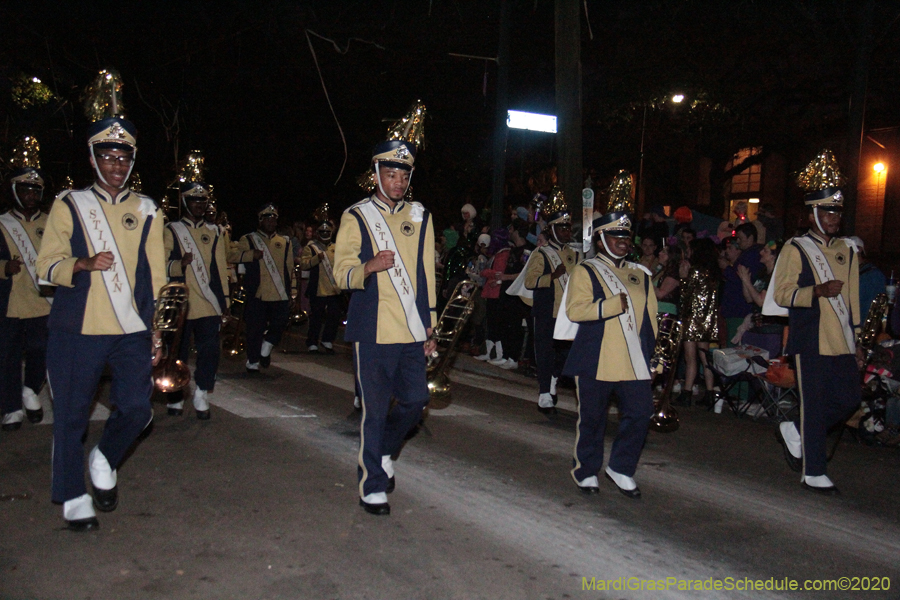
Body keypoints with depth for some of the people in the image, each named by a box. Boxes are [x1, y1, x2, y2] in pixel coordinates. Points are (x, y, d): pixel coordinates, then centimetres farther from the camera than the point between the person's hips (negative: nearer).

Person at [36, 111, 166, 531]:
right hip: (75, 331, -1)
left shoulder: (147, 211, 12)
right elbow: (47, 265, 0)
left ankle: (105, 461, 24)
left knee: (136, 408, -7)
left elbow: (156, 276, 11)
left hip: (131, 332, 2)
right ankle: (73, 499, 21)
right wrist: (83, 264, -21)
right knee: (71, 415, 4)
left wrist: (158, 332, 7)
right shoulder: (68, 205, 6)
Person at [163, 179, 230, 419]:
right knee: (178, 353, 3)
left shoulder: (214, 232, 16)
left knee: (210, 351, -6)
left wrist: (224, 298, 10)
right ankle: (175, 399, 18)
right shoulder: (171, 231, 7)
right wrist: (180, 264, -22)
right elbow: (161, 265, -1)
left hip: (209, 305, 2)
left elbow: (221, 266, 15)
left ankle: (201, 397, 7)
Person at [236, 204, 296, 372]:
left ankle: (265, 351, 22)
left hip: (280, 295, 3)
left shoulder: (284, 242, 18)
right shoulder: (248, 240, 8)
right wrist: (251, 254, -21)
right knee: (256, 328, 1)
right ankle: (253, 362, 14)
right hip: (256, 295, -3)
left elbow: (290, 267, 17)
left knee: (280, 324, -4)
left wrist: (292, 290, 12)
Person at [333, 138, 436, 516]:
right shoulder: (357, 217, 2)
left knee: (415, 400, 6)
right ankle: (372, 485, 14)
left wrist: (431, 328, 13)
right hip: (373, 331, -4)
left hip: (412, 332, 4)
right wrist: (370, 266, -26)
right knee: (375, 409, 0)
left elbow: (427, 275, 15)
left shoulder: (420, 217, 14)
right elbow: (342, 274, -3)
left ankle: (384, 452, 34)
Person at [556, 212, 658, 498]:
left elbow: (650, 314, 19)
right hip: (596, 362, -5)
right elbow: (574, 310, -16)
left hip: (634, 362, 5)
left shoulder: (639, 274, 16)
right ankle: (586, 471, 24)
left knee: (640, 413, 0)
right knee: (592, 418, 5)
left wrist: (648, 348, 9)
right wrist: (614, 304, -21)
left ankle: (621, 469, 19)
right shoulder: (585, 271, -1)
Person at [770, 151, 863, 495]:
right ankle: (812, 473, 9)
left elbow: (852, 299, 18)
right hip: (811, 341, -6)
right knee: (814, 405, -1)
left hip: (841, 343, 6)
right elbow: (781, 294, -9)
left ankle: (795, 432, 26)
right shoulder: (796, 249, -3)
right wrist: (818, 290, -23)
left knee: (849, 399, 5)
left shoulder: (847, 251, 15)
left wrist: (856, 340, 15)